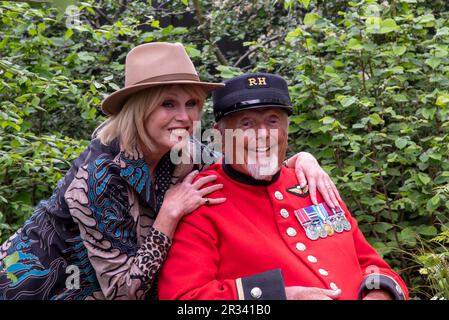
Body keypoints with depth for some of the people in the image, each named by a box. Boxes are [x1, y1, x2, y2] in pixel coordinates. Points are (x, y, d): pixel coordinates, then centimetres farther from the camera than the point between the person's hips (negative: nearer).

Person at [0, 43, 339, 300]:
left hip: (109, 281, 6)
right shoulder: (101, 177, -31)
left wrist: (300, 158, -19)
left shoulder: (181, 153, -14)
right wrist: (171, 212, -30)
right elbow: (123, 289, -27)